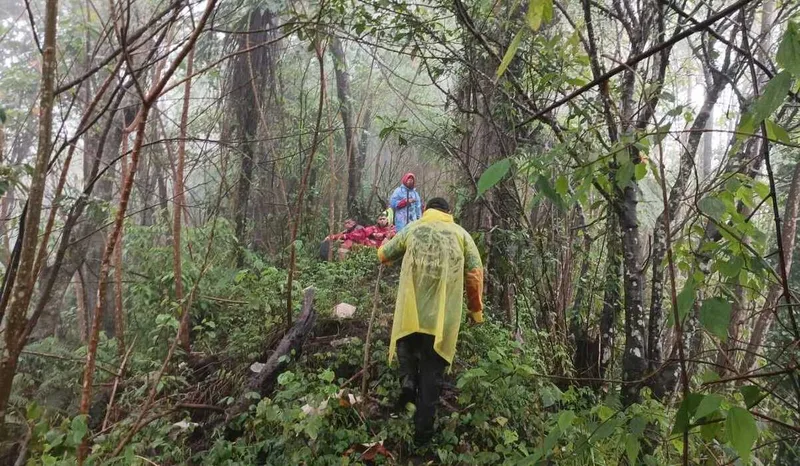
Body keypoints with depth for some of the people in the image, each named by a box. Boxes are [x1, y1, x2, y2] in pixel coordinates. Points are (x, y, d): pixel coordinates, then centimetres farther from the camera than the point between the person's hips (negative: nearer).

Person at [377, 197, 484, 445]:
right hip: (443, 317, 0)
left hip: (411, 312, 0)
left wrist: (402, 250, 41)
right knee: (432, 373, 11)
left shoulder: (412, 229, 9)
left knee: (407, 347, 29)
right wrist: (476, 310, 12)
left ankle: (408, 381, 4)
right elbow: (475, 273, 2)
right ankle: (423, 430, 15)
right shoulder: (461, 233, 9)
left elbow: (383, 255, 18)